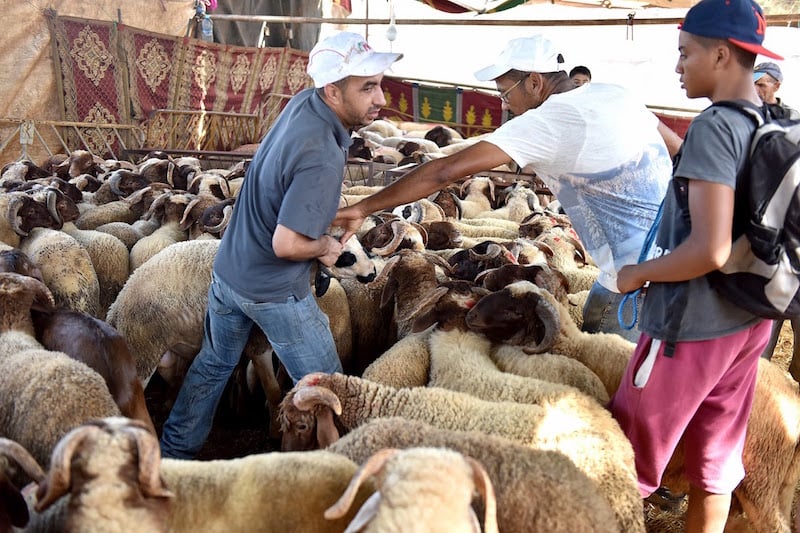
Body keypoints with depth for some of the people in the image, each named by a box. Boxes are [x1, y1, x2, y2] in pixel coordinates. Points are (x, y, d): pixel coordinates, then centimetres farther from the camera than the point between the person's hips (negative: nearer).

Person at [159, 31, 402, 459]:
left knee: (213, 364, 27)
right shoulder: (322, 160, -31)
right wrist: (326, 246, -11)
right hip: (275, 294, -9)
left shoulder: (302, 102, -5)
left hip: (227, 272, 9)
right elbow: (286, 244, -32)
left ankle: (174, 451, 42)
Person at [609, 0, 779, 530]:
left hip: (692, 328, -8)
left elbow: (710, 250, -27)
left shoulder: (715, 126, -20)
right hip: (749, 323, 8)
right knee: (717, 464, 18)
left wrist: (637, 273, -13)